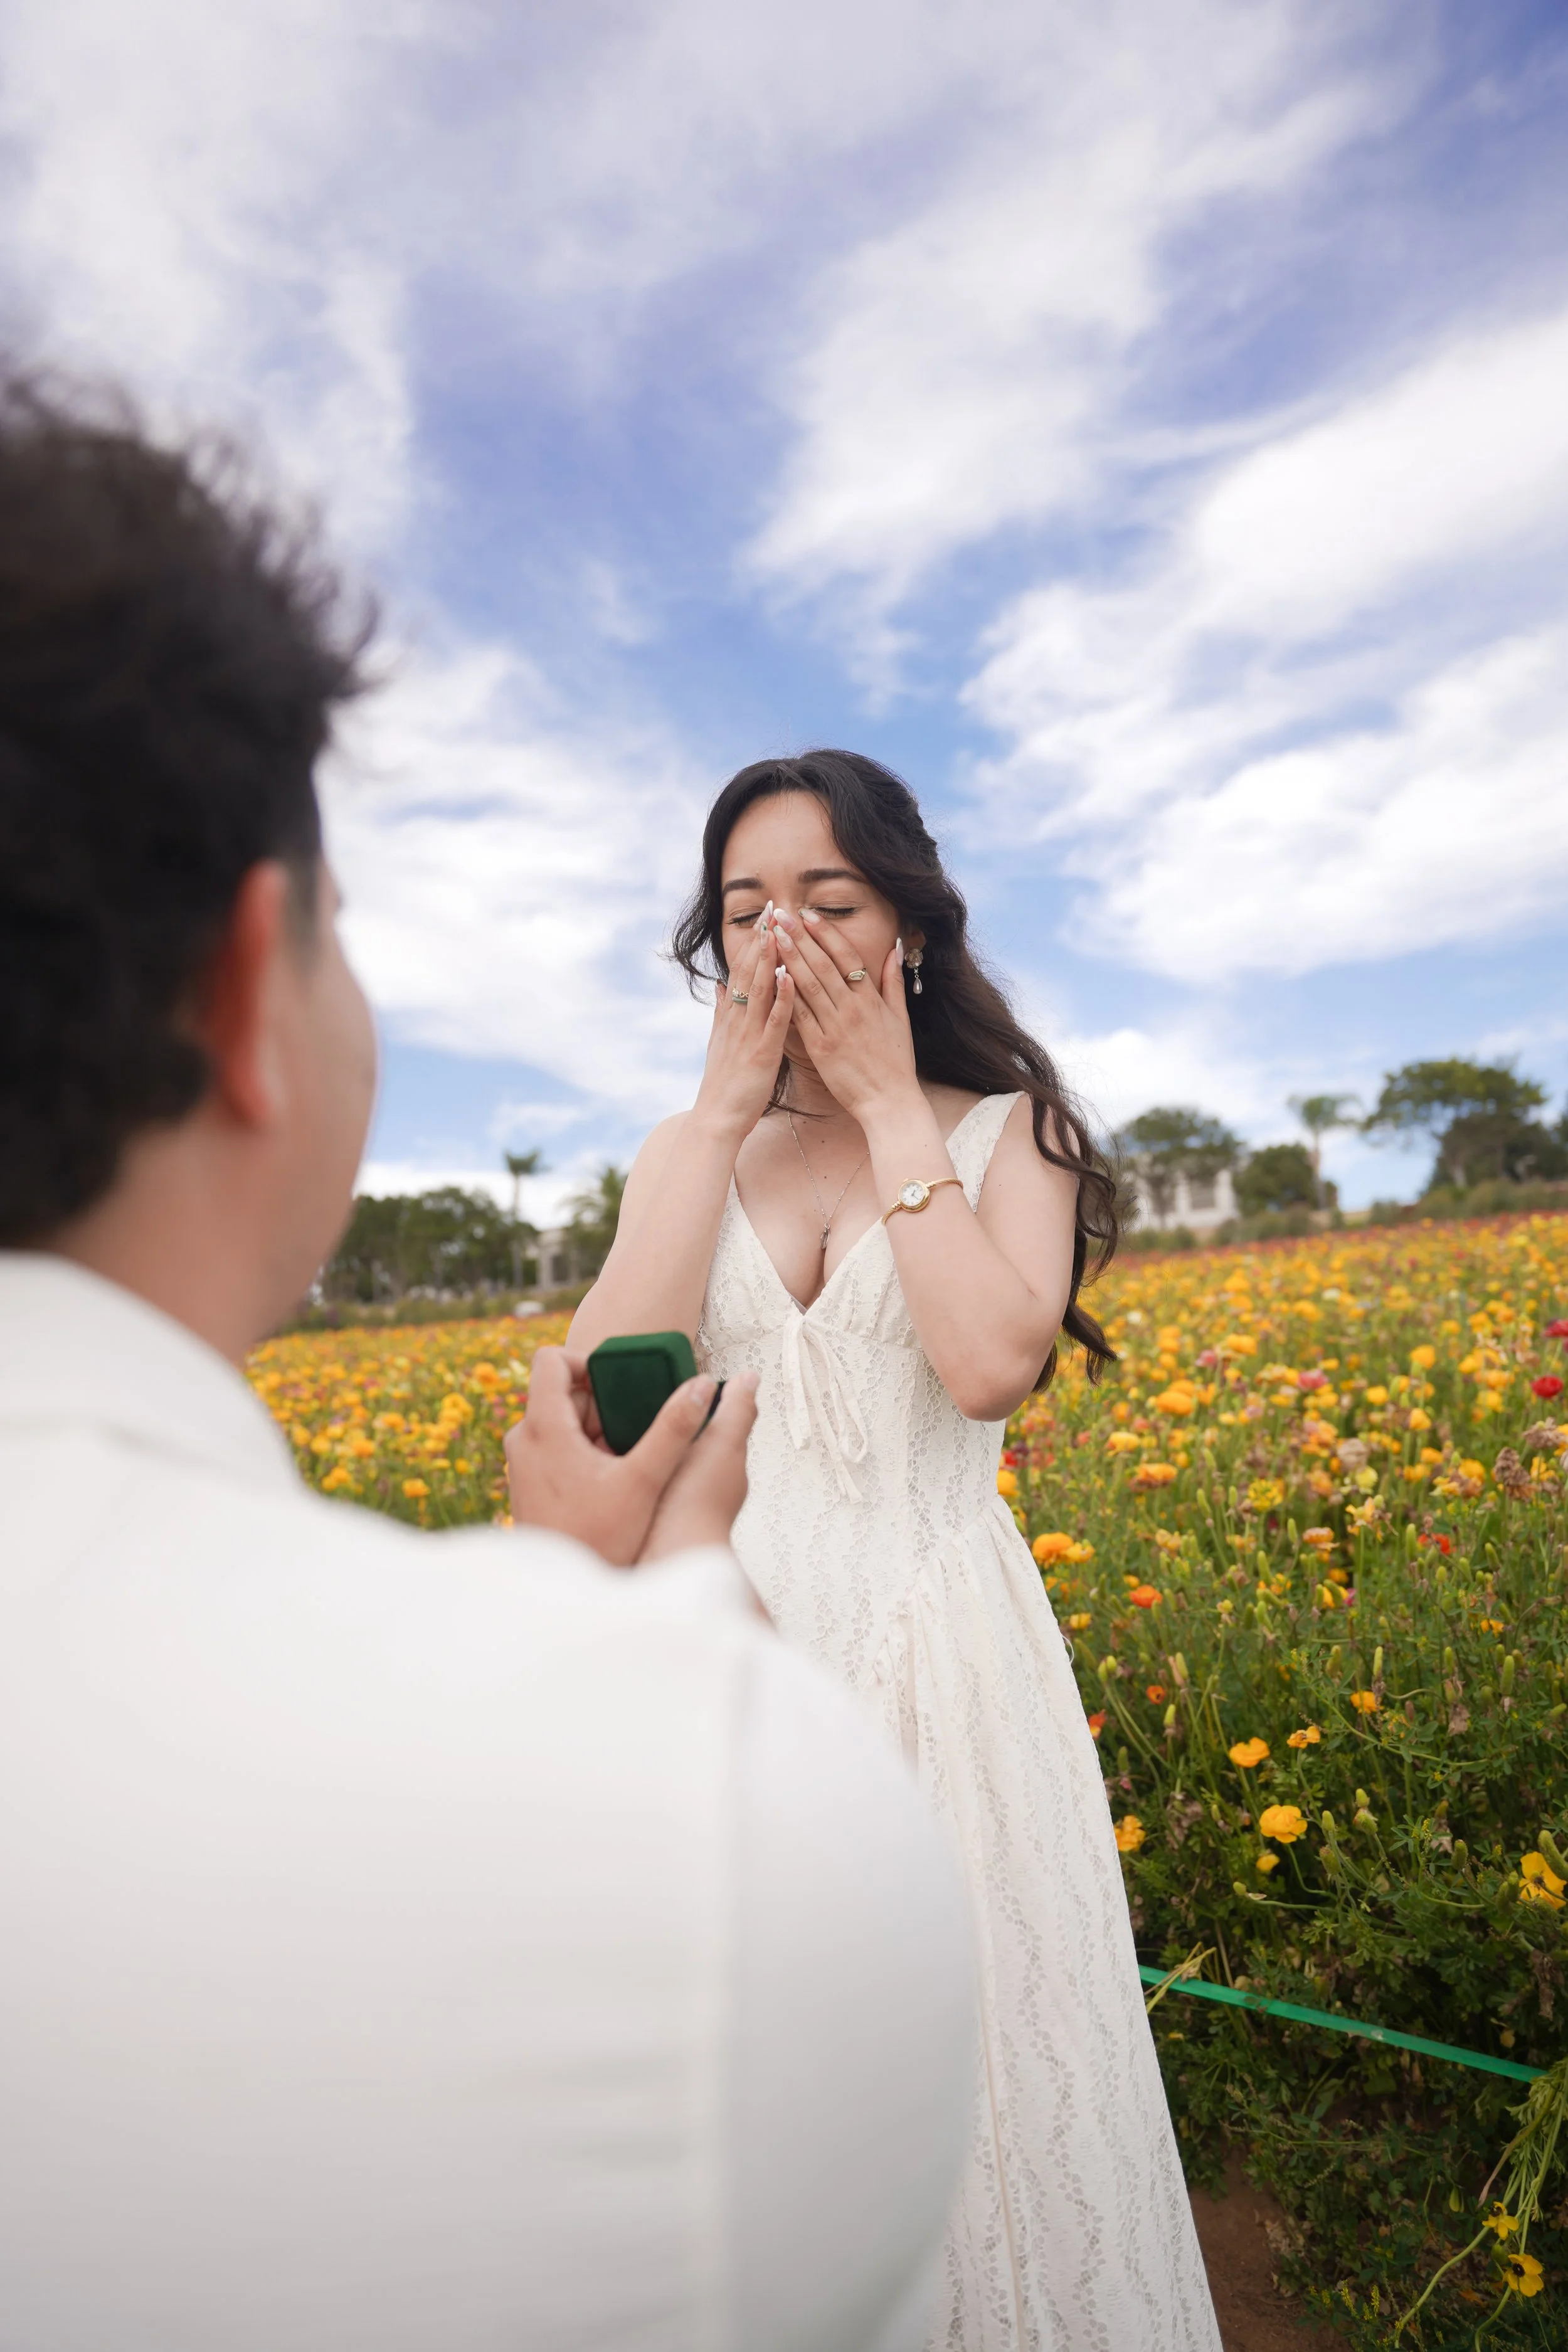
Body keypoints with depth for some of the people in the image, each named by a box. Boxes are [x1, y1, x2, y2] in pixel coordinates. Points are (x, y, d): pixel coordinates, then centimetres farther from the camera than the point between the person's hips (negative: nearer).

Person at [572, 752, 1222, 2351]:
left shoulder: (1004, 1129, 0)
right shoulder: (684, 1155, 7)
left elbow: (992, 1364, -19)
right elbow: (605, 1383, -10)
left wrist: (888, 1104, -13)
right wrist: (725, 1109, -10)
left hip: (944, 1650, -2)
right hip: (728, 1639, 3)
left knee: (980, 2067, 11)